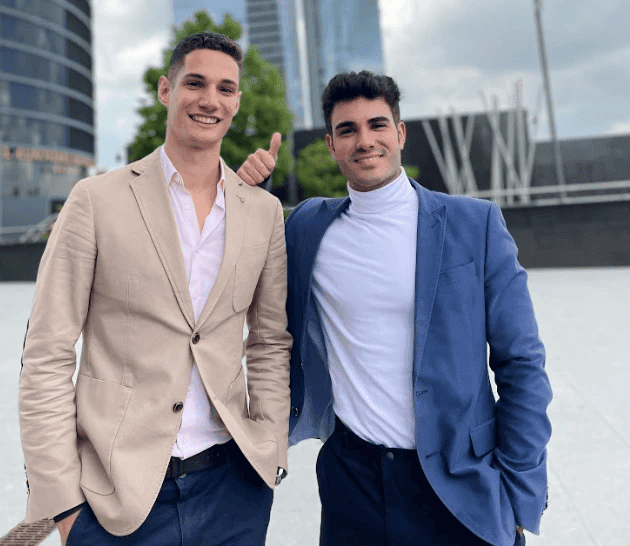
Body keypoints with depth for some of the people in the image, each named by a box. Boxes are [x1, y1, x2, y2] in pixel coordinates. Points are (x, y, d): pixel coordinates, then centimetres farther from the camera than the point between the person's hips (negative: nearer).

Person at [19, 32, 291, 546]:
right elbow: (46, 359, -5)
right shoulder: (96, 200, -6)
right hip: (116, 493, -2)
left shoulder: (265, 211, 3)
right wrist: (60, 500, -7)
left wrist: (270, 450, 1)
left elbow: (270, 344, 8)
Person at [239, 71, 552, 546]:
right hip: (350, 477, 2)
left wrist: (522, 499, -6)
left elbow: (521, 365, -4)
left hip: (459, 486, -1)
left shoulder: (476, 223, -5)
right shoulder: (309, 224, 2)